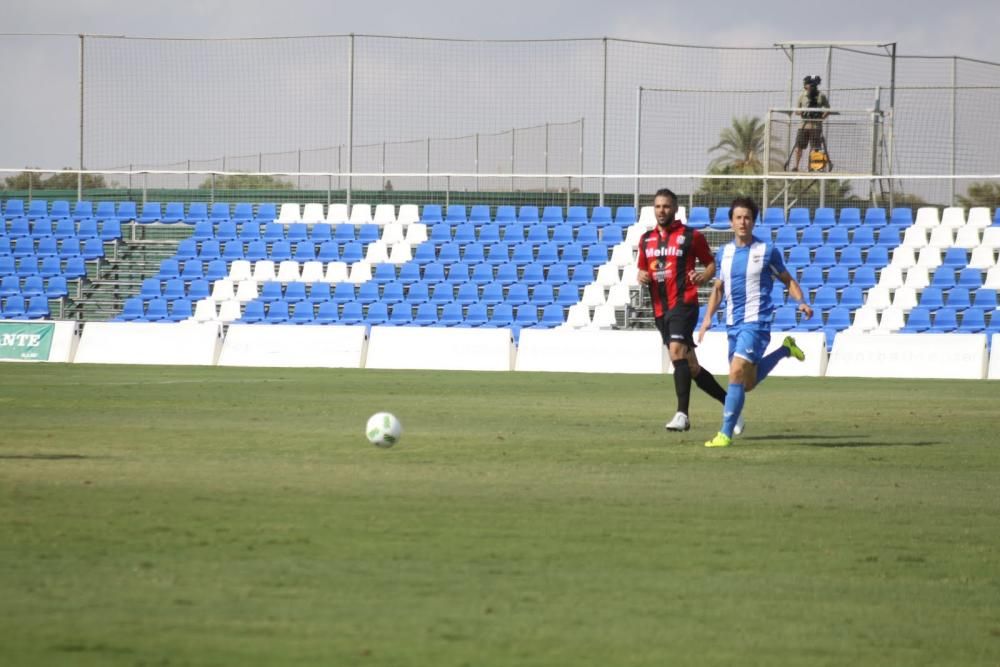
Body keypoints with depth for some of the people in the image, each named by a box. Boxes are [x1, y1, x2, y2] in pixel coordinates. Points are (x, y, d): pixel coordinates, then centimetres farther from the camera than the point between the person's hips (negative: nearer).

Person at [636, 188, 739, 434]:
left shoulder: (691, 236, 0)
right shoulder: (646, 239, 15)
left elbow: (711, 263, 7)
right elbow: (642, 269, 25)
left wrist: (704, 277, -15)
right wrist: (642, 277, 1)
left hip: (683, 304, -6)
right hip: (660, 309, 6)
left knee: (677, 351, -26)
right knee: (690, 366, 8)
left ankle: (682, 414, -30)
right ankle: (730, 403, 22)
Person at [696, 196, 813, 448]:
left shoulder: (767, 250, -3)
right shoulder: (724, 253, 9)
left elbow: (788, 280, 6)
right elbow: (718, 288, 19)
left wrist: (801, 302, -11)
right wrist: (708, 317, 7)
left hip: (756, 321, -6)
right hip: (733, 323, 6)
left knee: (737, 373, -20)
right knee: (747, 383, 14)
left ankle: (726, 434, -17)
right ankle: (785, 349, 39)